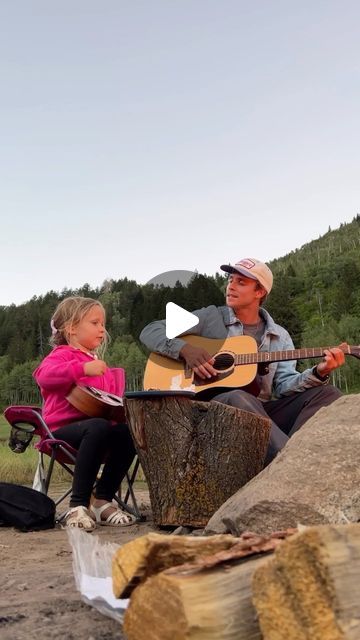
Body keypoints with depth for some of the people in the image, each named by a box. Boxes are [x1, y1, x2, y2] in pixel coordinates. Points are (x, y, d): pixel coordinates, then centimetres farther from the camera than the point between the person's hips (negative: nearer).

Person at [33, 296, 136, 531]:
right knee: (99, 427, -37)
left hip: (93, 426, 7)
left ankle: (103, 501, -8)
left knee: (128, 432, -20)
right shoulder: (63, 354, 1)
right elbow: (44, 375, -22)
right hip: (63, 428, -7)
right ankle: (78, 506, -30)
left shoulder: (98, 364, 26)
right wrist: (83, 368, -31)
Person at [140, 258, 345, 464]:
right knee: (239, 399, -39)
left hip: (263, 411, 4)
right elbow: (150, 331, 3)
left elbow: (285, 384, 3)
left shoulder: (279, 336, 15)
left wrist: (319, 373, -15)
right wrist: (185, 349, -15)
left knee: (328, 394, -15)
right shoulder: (210, 317, 7)